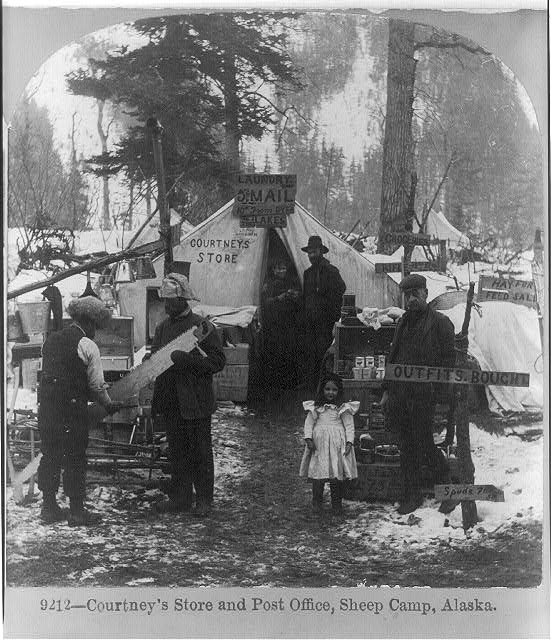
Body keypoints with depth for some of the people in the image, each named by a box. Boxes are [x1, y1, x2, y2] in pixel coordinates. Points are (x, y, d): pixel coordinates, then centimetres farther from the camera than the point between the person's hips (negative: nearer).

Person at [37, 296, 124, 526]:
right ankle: (76, 511, 6)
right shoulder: (87, 346, -7)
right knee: (75, 460, 1)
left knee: (49, 456, 13)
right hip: (72, 409, -6)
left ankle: (49, 507, 20)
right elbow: (97, 384, -5)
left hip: (46, 405, 6)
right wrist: (109, 404, 13)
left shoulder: (51, 339, 13)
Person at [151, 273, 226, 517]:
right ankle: (180, 497, 20)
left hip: (195, 402, -6)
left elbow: (217, 361, -12)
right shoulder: (163, 327, 11)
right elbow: (154, 355, 19)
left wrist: (185, 359, -21)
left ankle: (204, 499, 12)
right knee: (176, 451, 11)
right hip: (170, 402, 6)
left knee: (200, 451, 2)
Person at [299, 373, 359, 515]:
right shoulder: (315, 407, 7)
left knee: (337, 476, 1)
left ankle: (337, 504, 11)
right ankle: (316, 503, 10)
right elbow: (309, 423, 7)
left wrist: (349, 442, -6)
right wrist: (308, 438, -6)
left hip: (337, 444, -1)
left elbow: (349, 426, 3)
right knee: (318, 472, -1)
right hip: (319, 443, 1)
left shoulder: (343, 408, 4)